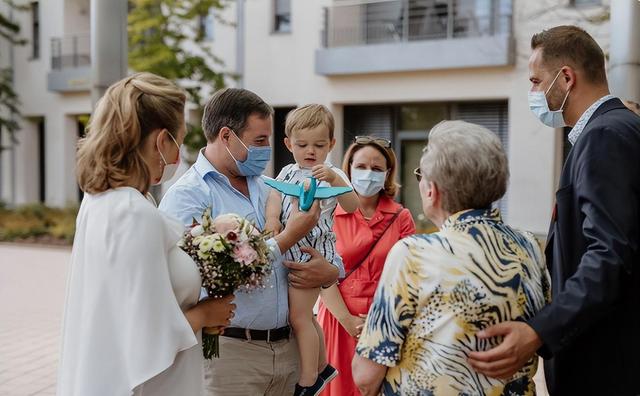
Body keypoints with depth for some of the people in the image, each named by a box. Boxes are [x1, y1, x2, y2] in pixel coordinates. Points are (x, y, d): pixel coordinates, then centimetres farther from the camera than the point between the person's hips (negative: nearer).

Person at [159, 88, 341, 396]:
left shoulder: (267, 188, 11)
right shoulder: (186, 195, -10)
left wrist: (329, 272, -7)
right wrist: (288, 237, -14)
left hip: (288, 346, 6)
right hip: (229, 350, -6)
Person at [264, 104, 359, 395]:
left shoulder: (331, 175, -4)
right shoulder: (288, 172, 13)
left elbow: (352, 206, -18)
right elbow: (275, 196, -1)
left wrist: (334, 180, -34)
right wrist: (272, 218, -21)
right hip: (289, 250, 7)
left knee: (299, 315, -8)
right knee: (305, 315, 18)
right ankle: (322, 367, 36)